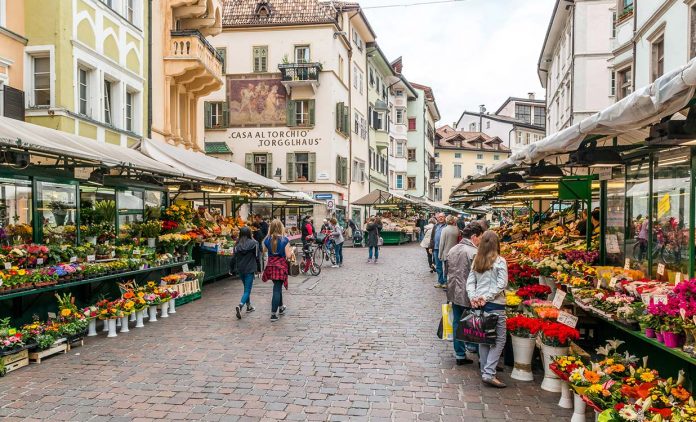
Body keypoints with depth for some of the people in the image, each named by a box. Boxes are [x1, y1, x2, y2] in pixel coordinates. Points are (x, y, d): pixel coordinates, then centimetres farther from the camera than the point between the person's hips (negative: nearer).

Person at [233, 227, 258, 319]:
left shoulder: (237, 244, 1)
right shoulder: (253, 243, -10)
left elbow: (234, 257, 3)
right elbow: (257, 255, -9)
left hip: (240, 270, 5)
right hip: (250, 269, -5)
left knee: (246, 288, 22)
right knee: (247, 290, -4)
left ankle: (248, 306, 32)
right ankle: (240, 305, -27)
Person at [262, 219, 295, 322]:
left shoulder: (267, 240, -2)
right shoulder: (285, 240, -12)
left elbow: (264, 250, 17)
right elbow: (288, 256, -12)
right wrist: (292, 251, 8)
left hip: (271, 265, 4)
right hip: (281, 266, -4)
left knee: (277, 286, 23)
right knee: (277, 289, -1)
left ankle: (281, 307, 40)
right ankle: (273, 314, -2)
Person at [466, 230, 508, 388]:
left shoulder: (476, 261, 7)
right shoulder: (500, 261, -8)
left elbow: (470, 281, 4)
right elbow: (502, 284, -14)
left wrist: (473, 297, -3)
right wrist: (486, 297, -12)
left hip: (479, 303, 6)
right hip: (495, 304, -5)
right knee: (500, 339, 2)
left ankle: (485, 371, 22)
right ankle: (489, 373, -6)